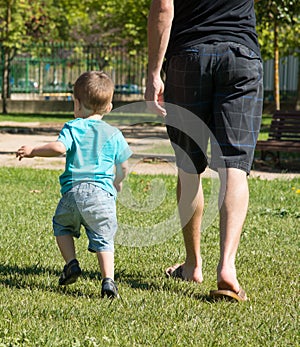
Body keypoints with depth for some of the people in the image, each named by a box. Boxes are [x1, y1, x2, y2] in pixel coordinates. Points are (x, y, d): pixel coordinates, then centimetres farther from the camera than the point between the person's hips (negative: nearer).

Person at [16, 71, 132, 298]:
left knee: (62, 225, 26)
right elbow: (124, 167, 16)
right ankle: (108, 280, -15)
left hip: (73, 191, -1)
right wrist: (117, 183, 37)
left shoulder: (72, 128, 3)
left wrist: (33, 151, -4)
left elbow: (59, 148, -17)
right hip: (102, 193, 1)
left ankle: (71, 262, 11)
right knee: (103, 240, 3)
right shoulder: (113, 134, 11)